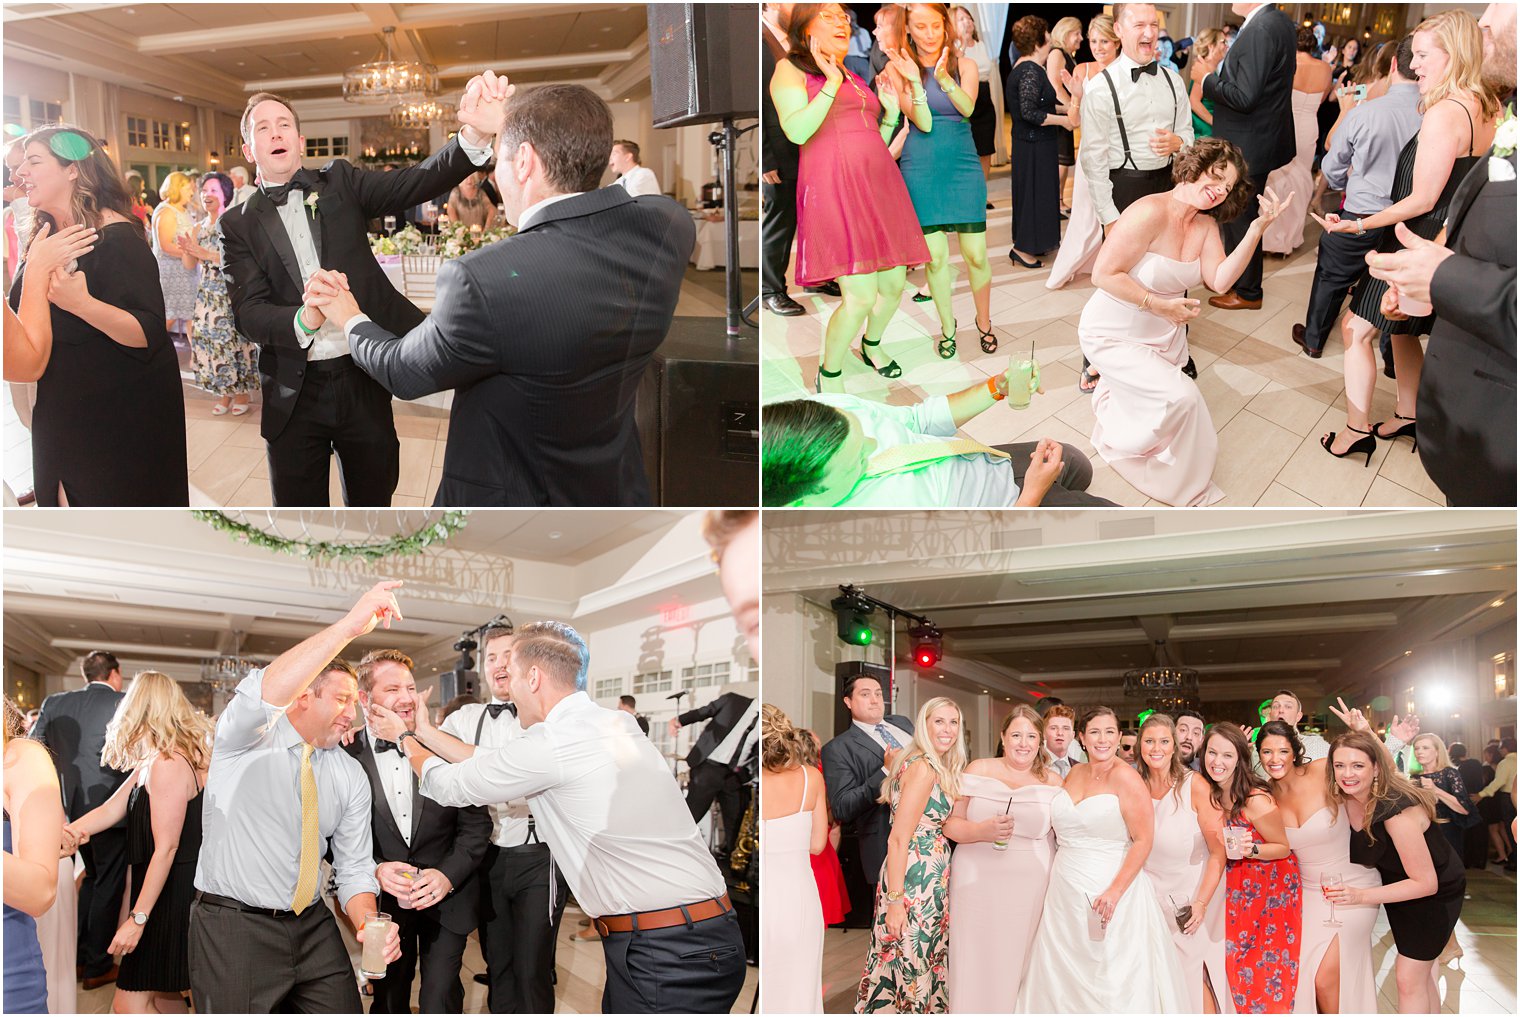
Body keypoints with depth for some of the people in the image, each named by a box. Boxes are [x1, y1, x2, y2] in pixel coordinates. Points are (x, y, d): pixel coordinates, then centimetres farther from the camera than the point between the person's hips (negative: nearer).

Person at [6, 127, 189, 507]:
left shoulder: (117, 238, -17)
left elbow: (149, 333, -26)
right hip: (63, 417, 8)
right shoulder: (45, 237, 6)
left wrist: (83, 304, -39)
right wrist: (36, 268, -1)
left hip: (124, 418, -7)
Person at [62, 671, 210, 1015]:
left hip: (172, 894, -10)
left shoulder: (168, 765, -19)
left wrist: (138, 918, -20)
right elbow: (112, 809, 9)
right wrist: (67, 830, -10)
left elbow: (166, 848, -21)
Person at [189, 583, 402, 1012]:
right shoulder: (248, 739, -7)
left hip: (313, 928, 5)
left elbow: (354, 867, 8)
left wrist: (367, 924, -15)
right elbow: (264, 693, -31)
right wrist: (350, 625, -39)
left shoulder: (351, 775, 7)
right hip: (233, 927, -5)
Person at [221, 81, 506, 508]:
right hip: (295, 392, 0)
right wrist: (303, 319, -30)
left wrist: (475, 135, -30)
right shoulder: (238, 224, 3)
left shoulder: (340, 182, 5)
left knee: (373, 502, 14)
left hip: (362, 380, 1)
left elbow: (418, 182, -10)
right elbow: (248, 312, -8)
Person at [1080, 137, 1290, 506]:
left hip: (1165, 336, 8)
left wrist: (1257, 228, -22)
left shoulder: (1207, 224, -1)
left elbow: (1219, 280, -15)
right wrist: (1160, 305, -24)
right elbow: (1104, 274, -26)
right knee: (1181, 398, -22)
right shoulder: (1152, 213, -26)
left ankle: (1108, 379, 38)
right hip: (1114, 335, -8)